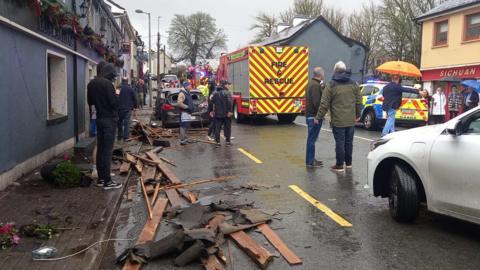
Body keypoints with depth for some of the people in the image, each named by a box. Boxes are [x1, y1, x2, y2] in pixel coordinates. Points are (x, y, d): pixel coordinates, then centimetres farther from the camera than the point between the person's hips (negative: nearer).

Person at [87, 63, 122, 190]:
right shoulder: (107, 84, -16)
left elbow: (90, 102, 18)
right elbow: (115, 103, -19)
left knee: (100, 149, 12)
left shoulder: (92, 84, 10)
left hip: (99, 118, 8)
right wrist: (116, 95, -1)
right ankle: (107, 181, -2)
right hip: (109, 119, -8)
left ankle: (101, 178, 18)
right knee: (107, 151, -6)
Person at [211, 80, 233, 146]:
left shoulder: (215, 93, 10)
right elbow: (229, 102, -21)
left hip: (217, 114, 5)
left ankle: (217, 141, 7)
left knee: (217, 128, 8)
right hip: (226, 114, -5)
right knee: (227, 127, 6)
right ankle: (227, 141, 9)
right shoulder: (227, 92, -10)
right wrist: (229, 111, -21)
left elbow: (211, 102, 11)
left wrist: (211, 111, 16)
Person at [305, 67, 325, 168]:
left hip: (310, 115, 10)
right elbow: (317, 102, -24)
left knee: (311, 138, 15)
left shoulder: (312, 83, 15)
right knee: (312, 139, -5)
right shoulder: (316, 85, -17)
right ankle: (310, 161, 1)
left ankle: (311, 159, 24)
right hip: (314, 116, -10)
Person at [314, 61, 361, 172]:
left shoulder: (331, 85, -8)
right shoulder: (353, 84, 6)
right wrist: (358, 115, 23)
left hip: (338, 121, -4)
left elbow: (324, 104, -9)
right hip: (351, 120, 5)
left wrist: (318, 117, -2)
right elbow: (359, 101, 11)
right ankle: (348, 163, 25)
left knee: (340, 142, 0)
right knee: (349, 142, 14)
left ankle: (340, 165, 4)